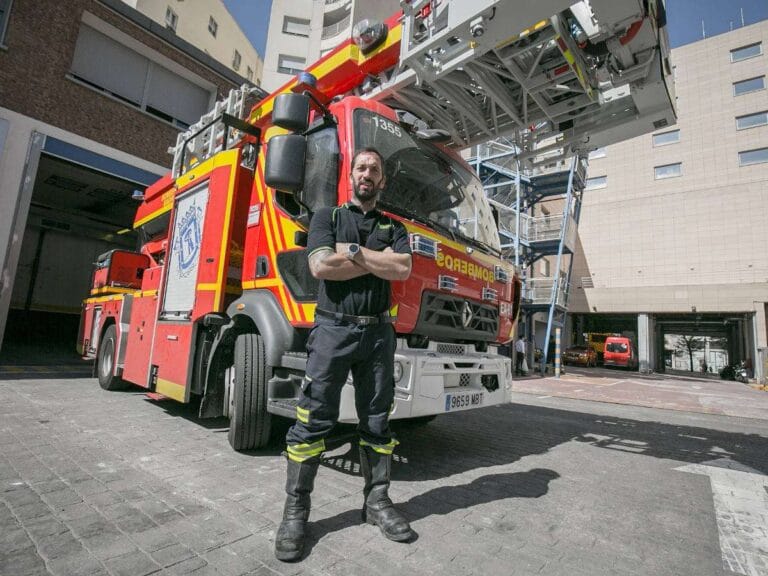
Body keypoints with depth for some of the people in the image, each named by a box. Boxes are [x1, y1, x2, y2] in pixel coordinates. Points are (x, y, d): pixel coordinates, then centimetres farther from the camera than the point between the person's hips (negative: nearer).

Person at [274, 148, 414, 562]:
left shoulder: (393, 227, 15)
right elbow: (321, 267, -9)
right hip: (333, 328, -2)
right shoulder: (327, 217, 9)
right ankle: (295, 509, 16)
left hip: (378, 332, 3)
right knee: (313, 420, 0)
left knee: (377, 422, 10)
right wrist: (378, 261, -5)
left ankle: (377, 500, 25)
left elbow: (403, 269, -5)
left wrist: (352, 251, -6)